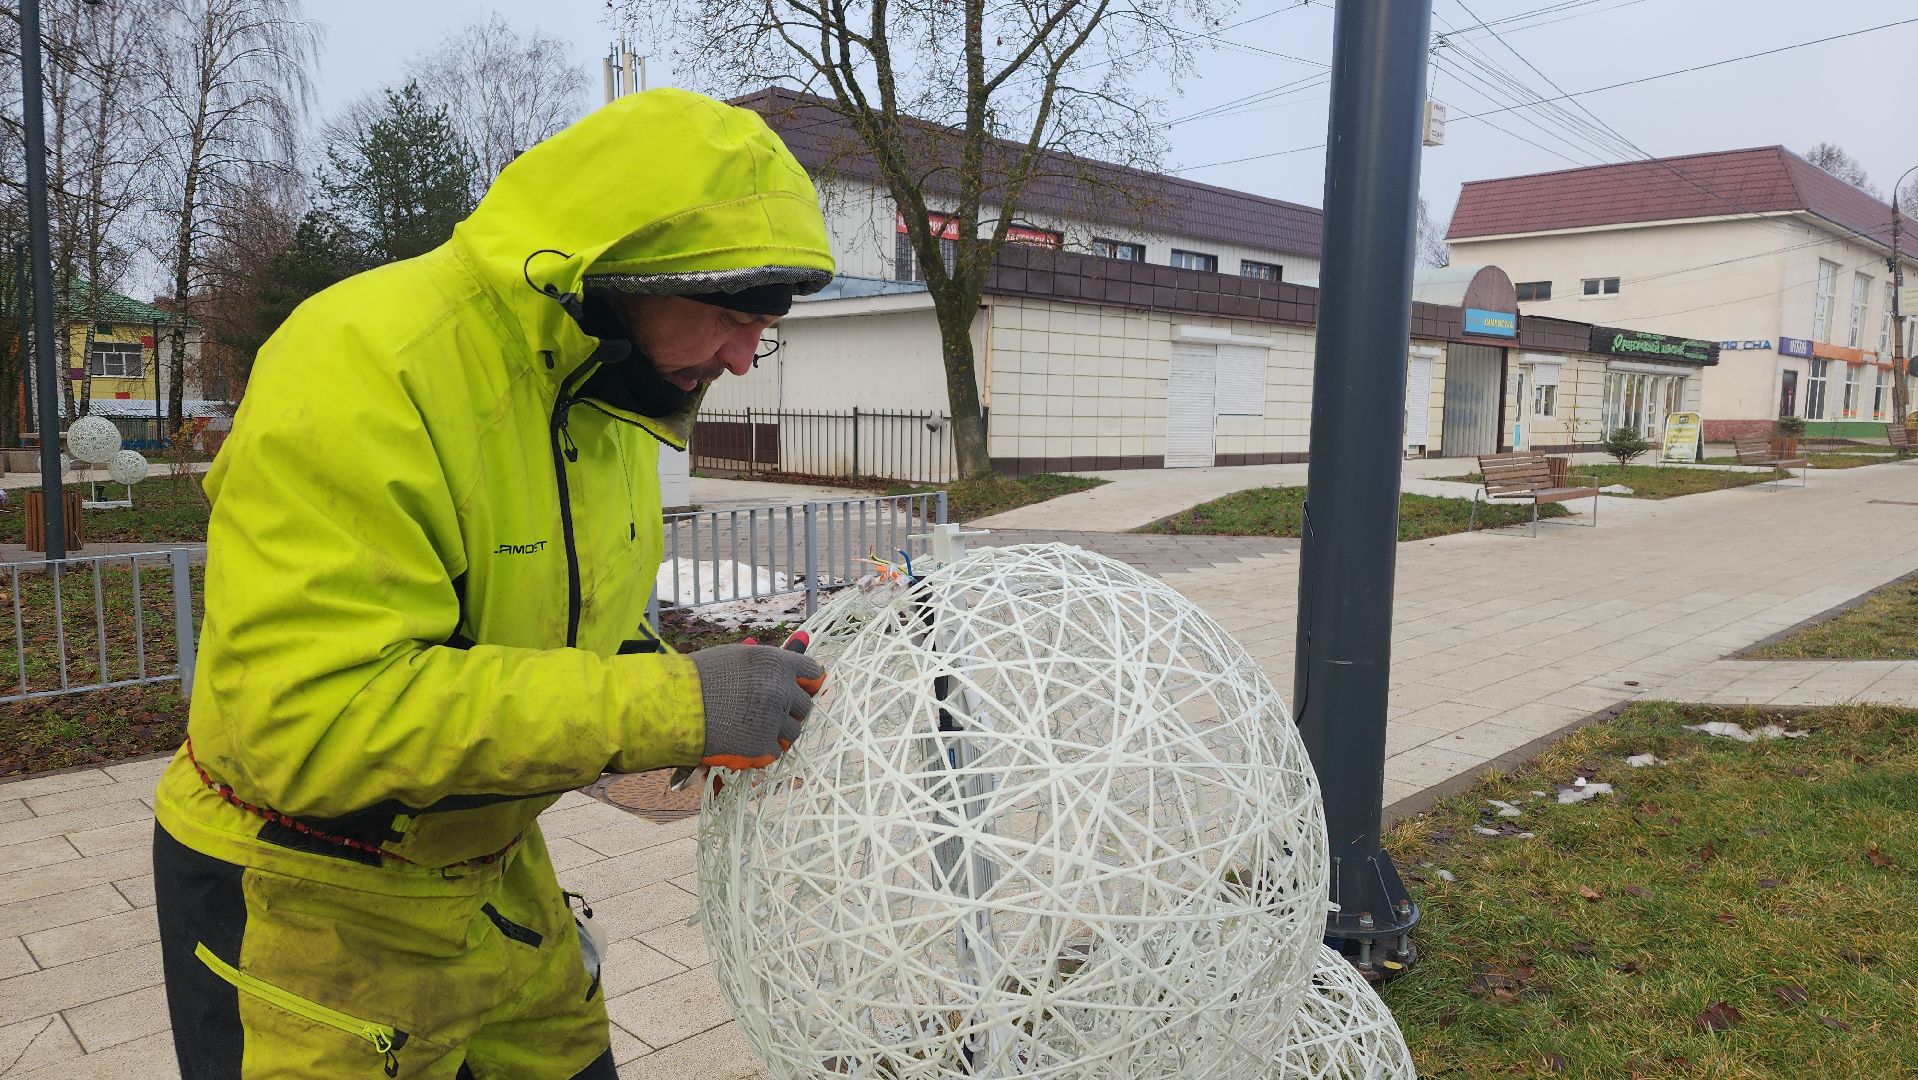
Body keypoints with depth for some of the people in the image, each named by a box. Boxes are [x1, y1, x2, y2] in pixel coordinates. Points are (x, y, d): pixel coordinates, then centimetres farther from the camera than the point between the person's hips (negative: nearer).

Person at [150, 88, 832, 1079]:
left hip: (489, 868, 7)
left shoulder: (605, 391, -1)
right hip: (306, 907, -7)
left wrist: (687, 695, -10)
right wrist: (664, 706, -35)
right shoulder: (367, 368, -28)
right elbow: (313, 719, -35)